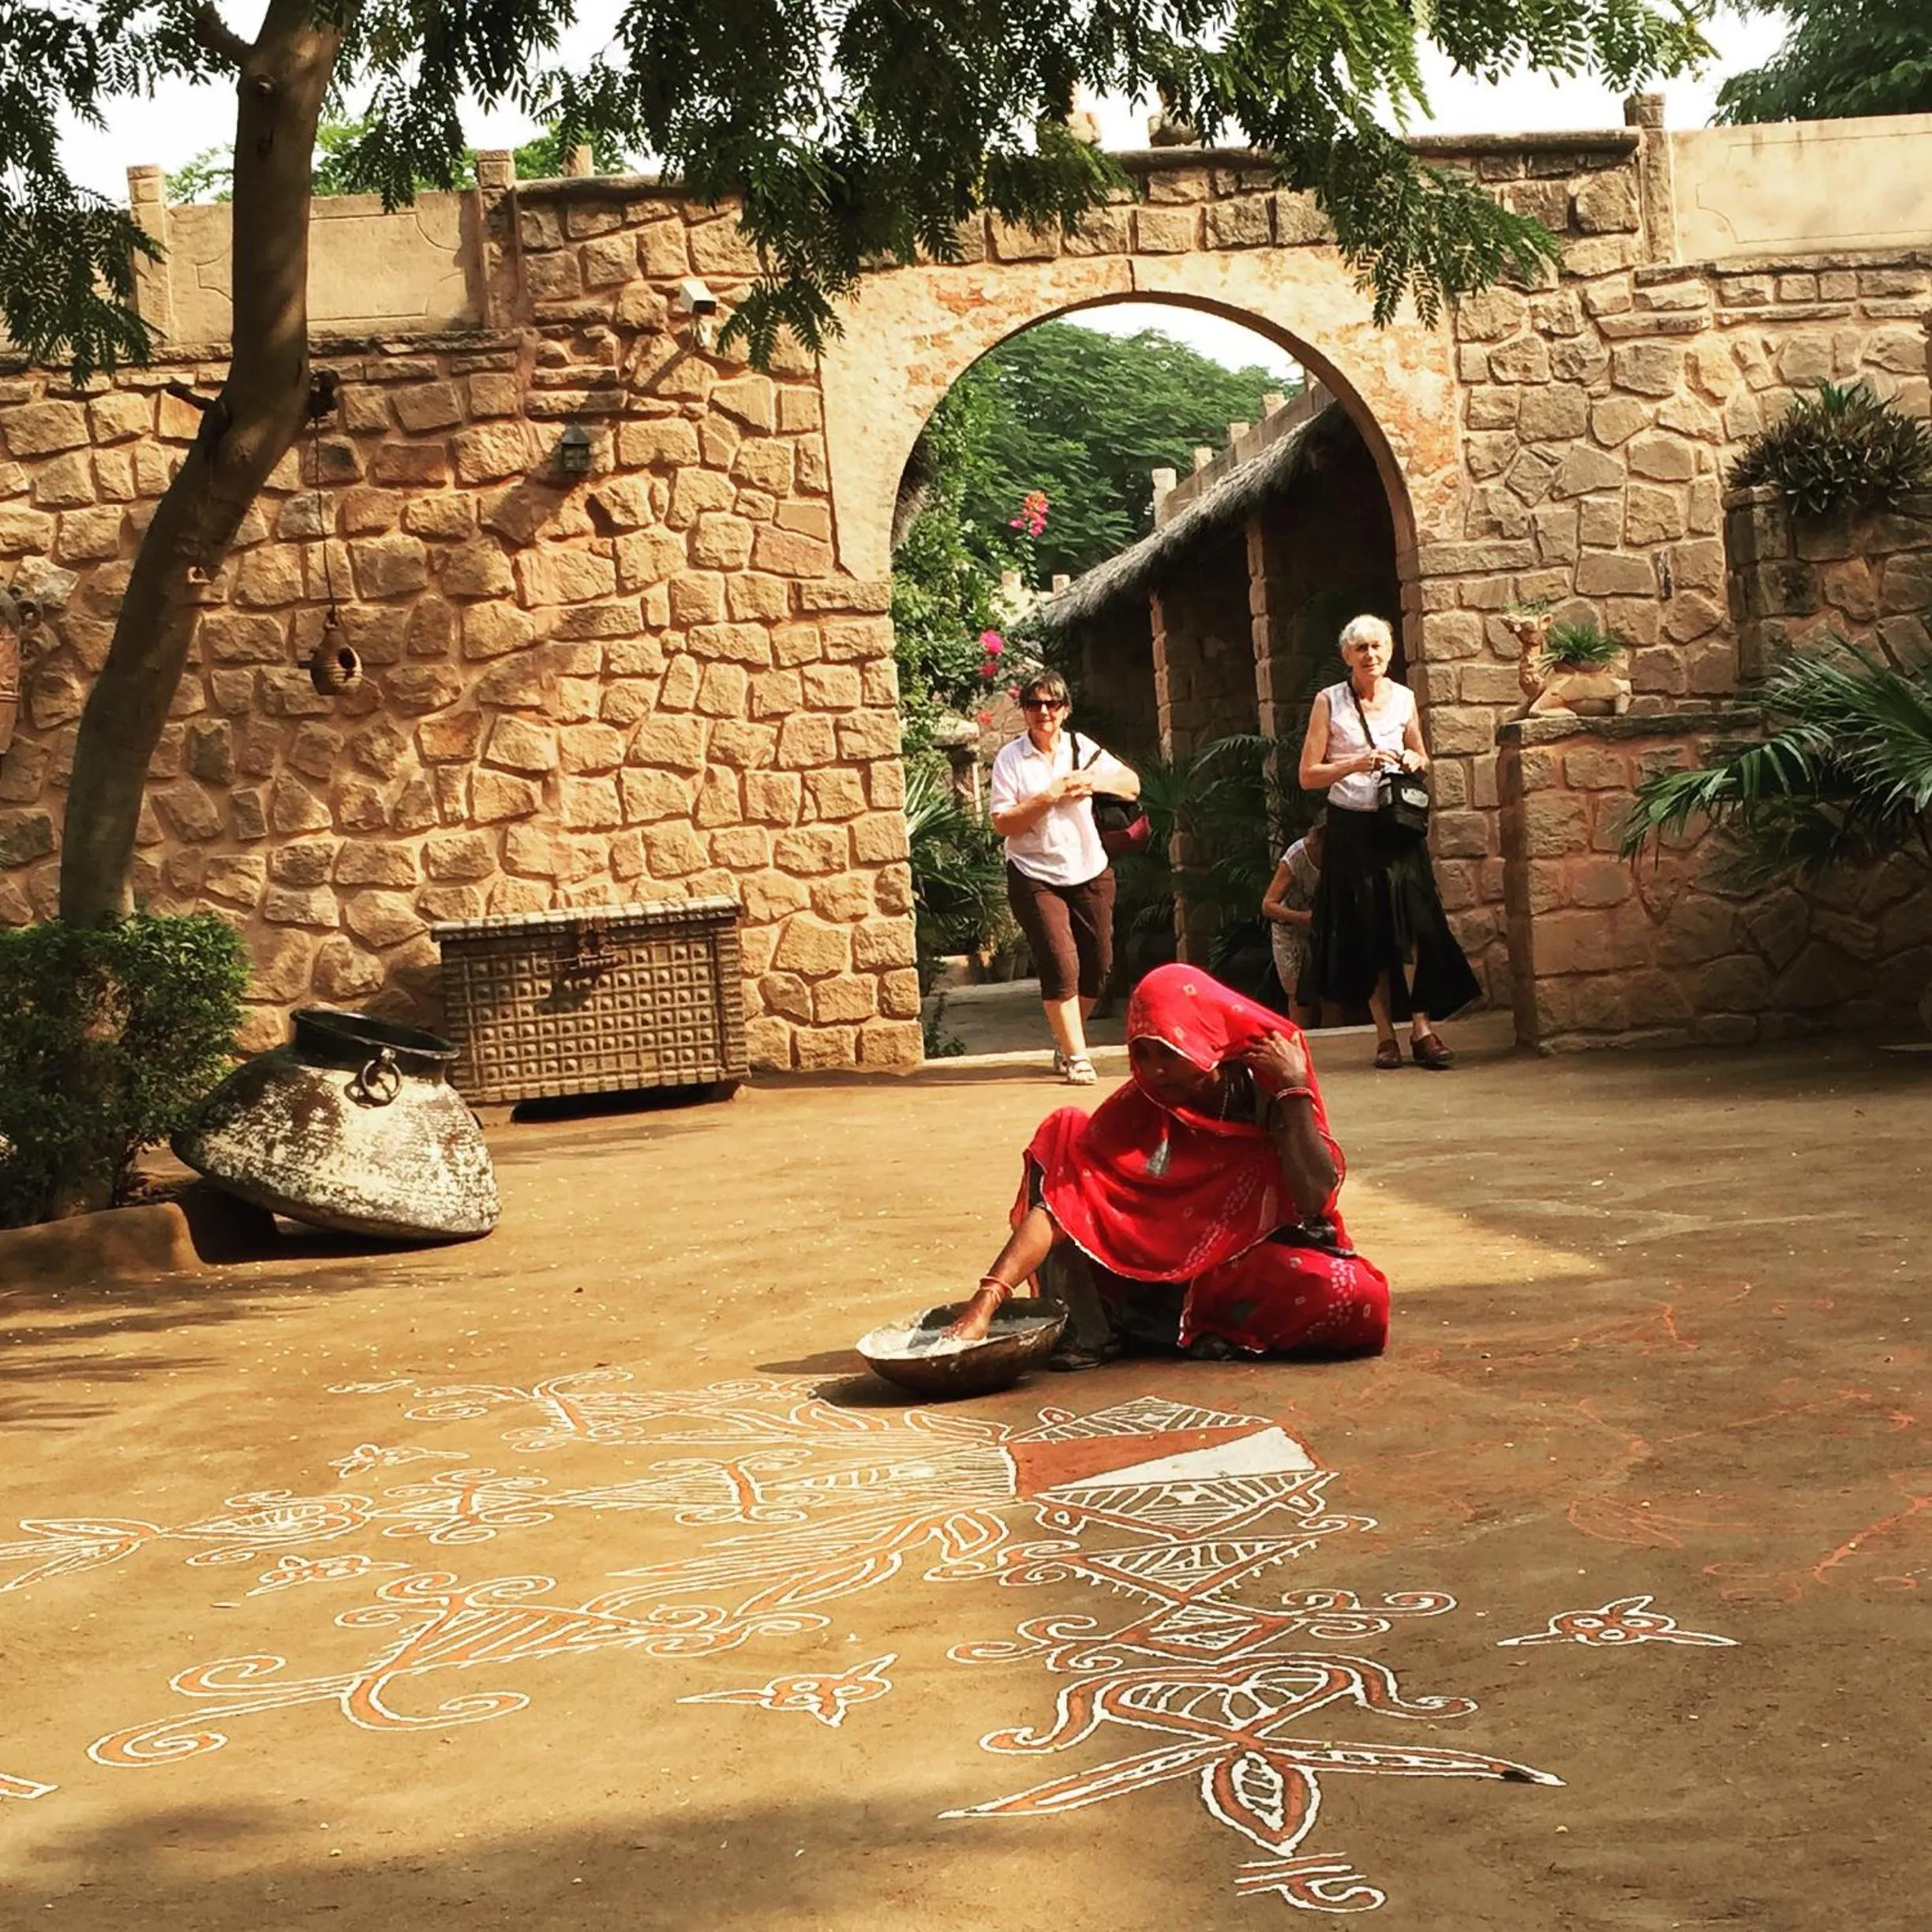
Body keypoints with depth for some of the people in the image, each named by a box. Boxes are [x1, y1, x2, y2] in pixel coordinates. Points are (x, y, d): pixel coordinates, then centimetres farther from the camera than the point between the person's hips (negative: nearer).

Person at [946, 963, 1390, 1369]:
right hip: (1158, 1266, 1)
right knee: (1063, 1134, -14)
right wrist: (986, 1300, -34)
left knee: (1358, 1301, -34)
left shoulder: (1265, 1085, -13)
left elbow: (1315, 1201, -23)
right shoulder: (1139, 1107, -12)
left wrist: (1295, 1089, -25)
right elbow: (1060, 1201, -23)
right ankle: (1088, 1329, -13)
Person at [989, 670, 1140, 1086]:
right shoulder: (1010, 759, -6)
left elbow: (1132, 785, 9)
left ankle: (1067, 1039, 29)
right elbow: (1002, 823, -12)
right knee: (1061, 965, -14)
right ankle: (1076, 1057, -7)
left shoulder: (1083, 749, 5)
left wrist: (1097, 781, -10)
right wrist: (1047, 797, -21)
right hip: (1036, 877, -4)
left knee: (1098, 965, 7)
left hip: (1090, 872, 4)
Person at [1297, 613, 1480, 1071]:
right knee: (1367, 931, 1)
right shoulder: (1329, 702, -4)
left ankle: (1421, 1027, -4)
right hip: (1351, 827, -2)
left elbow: (1421, 756, 21)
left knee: (1416, 924, -8)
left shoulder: (1404, 698, 6)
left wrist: (1415, 762, -2)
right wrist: (1357, 763, -17)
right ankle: (1385, 1034, 7)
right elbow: (1308, 775, -4)